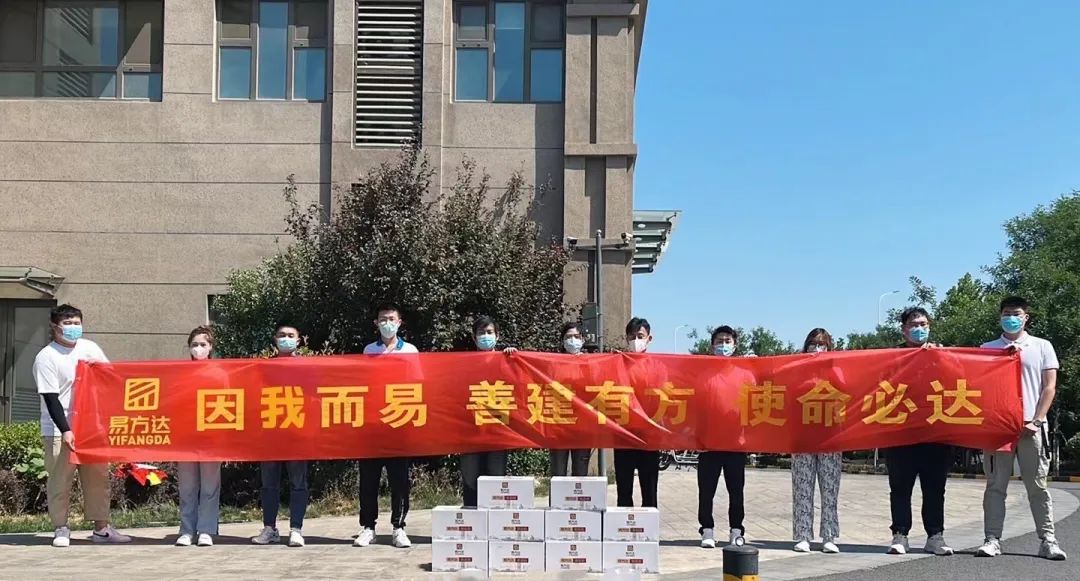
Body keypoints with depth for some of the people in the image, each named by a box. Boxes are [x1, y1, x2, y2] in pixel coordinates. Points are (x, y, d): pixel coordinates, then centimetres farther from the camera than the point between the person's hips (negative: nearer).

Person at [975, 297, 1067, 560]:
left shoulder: (1042, 347, 10)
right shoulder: (988, 349, 11)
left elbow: (1049, 387, 5)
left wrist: (1036, 421, -5)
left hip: (1031, 427, -1)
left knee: (1038, 486, 1)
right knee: (995, 485, 1)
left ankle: (1048, 540, 5)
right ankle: (992, 540, 2)